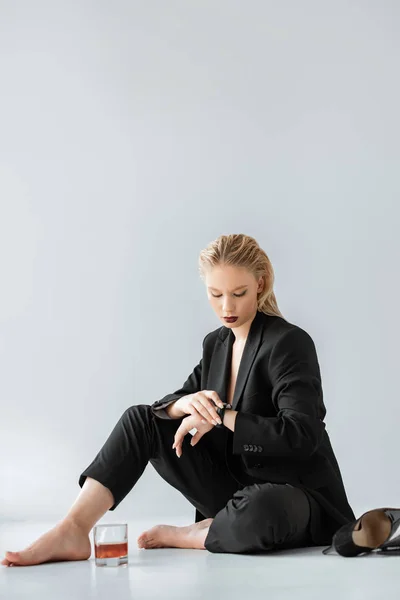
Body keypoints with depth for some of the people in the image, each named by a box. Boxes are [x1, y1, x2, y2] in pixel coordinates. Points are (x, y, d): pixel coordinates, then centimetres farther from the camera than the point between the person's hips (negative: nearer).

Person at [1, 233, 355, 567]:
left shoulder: (290, 343, -16)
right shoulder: (216, 344, 7)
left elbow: (302, 435, -25)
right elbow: (167, 407, 7)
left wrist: (221, 416, -25)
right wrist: (185, 403, -17)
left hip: (294, 499, -6)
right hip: (236, 488, 7)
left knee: (260, 509, -43)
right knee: (141, 420, -5)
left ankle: (182, 536, -12)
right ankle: (71, 533, -17)